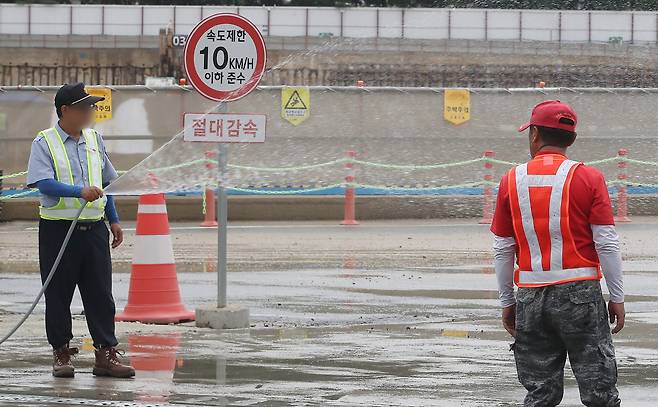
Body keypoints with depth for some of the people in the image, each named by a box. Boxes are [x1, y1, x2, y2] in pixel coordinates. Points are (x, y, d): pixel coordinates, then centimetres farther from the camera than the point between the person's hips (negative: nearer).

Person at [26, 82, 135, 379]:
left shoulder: (94, 140, 13)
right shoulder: (44, 143, -4)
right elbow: (45, 183, -17)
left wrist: (114, 220, 18)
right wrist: (80, 192, -29)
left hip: (93, 228, 4)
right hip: (57, 229, -4)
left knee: (101, 293, 2)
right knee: (58, 294, 2)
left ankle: (106, 354, 5)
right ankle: (61, 353, 12)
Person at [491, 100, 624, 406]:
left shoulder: (511, 181, 2)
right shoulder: (588, 178, -4)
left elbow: (502, 250, 6)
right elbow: (607, 244, -7)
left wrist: (507, 302, 16)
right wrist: (617, 298, 2)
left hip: (530, 297, 2)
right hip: (580, 292, -2)